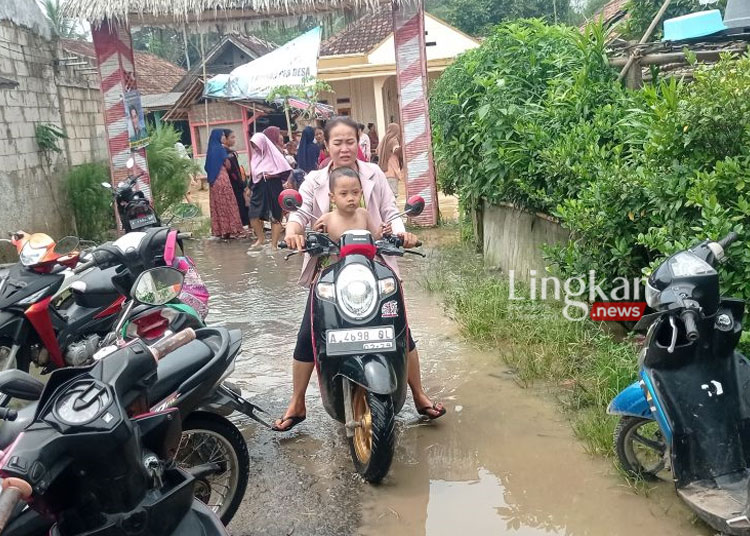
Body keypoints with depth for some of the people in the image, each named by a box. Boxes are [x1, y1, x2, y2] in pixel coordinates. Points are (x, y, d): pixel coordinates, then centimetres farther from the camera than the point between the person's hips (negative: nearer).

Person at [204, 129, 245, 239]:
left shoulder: (211, 149, 12)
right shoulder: (221, 148, -11)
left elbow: (208, 166, 15)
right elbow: (228, 165, -8)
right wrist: (229, 157, 10)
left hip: (213, 179, 8)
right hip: (222, 178, -8)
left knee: (217, 204, 9)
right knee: (227, 204, -3)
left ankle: (219, 230, 11)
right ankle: (229, 229, -4)